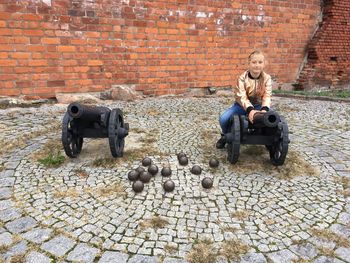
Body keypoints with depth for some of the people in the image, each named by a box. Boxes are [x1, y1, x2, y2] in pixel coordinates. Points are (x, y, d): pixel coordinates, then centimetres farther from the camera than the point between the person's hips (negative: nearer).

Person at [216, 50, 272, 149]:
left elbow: (267, 96, -21)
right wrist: (250, 110, -50)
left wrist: (264, 109, -43)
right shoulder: (242, 78, -19)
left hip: (258, 105, 2)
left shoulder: (267, 78, -12)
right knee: (223, 119, -27)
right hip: (242, 105, -2)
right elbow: (242, 97, -30)